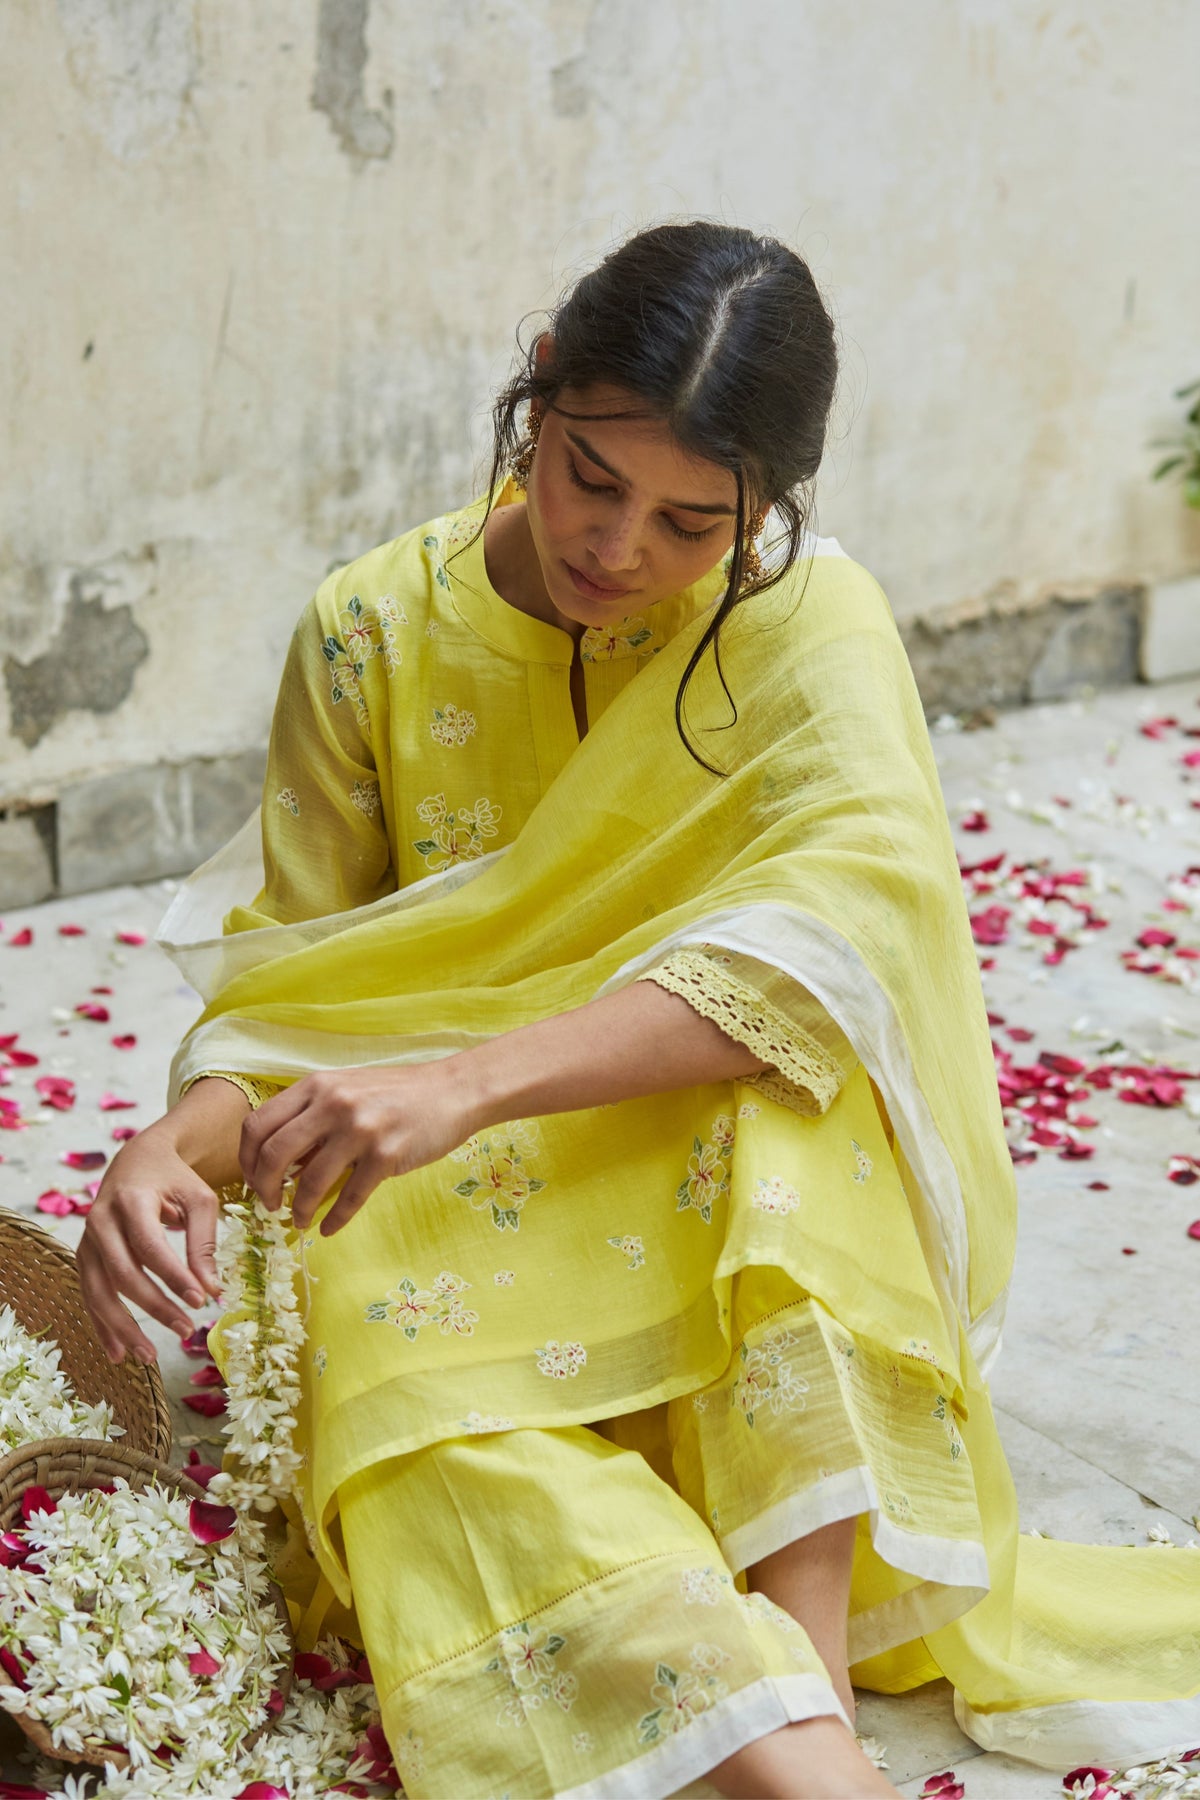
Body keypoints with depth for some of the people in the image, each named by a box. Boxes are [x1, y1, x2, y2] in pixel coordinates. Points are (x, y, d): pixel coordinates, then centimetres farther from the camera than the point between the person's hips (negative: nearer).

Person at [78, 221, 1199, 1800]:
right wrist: (179, 1146, -24)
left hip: (746, 1226, -1)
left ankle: (808, 1657, -37)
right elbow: (292, 969, 0)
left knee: (781, 1054, -35)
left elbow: (840, 923, -30)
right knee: (414, 1415, -33)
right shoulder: (374, 634, -3)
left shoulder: (811, 625, -11)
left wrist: (471, 1082, -43)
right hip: (458, 1212, 2)